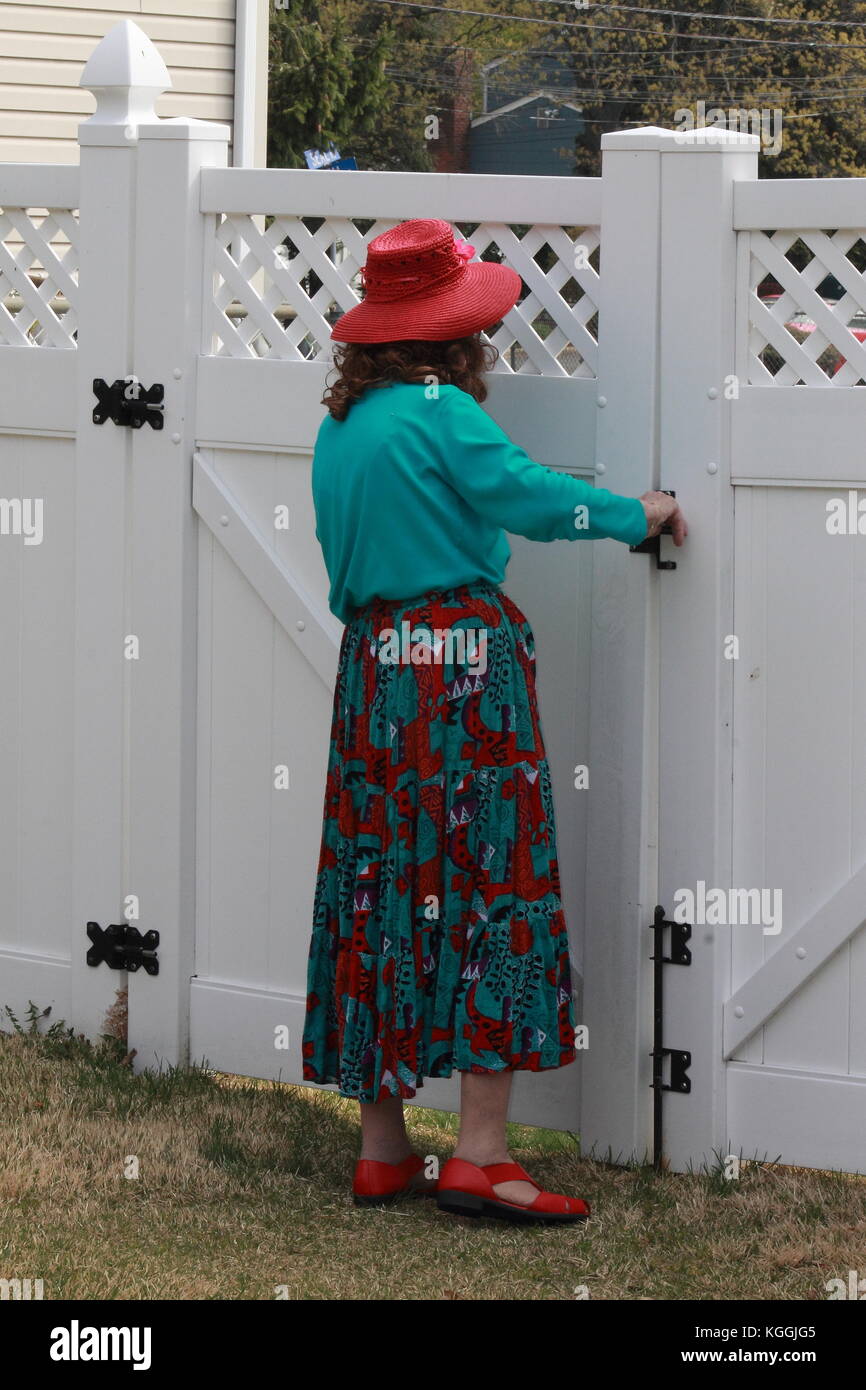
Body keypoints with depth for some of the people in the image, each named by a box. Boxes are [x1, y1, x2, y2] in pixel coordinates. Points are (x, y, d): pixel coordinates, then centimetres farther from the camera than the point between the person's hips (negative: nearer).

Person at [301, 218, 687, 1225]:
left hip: (373, 661, 8)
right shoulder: (440, 414, -10)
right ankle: (479, 1153, -10)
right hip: (466, 660, -8)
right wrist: (638, 514, -1)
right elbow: (528, 497, -14)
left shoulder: (340, 429, 13)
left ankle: (382, 1149, 12)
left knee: (382, 891, 9)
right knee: (496, 888, -6)